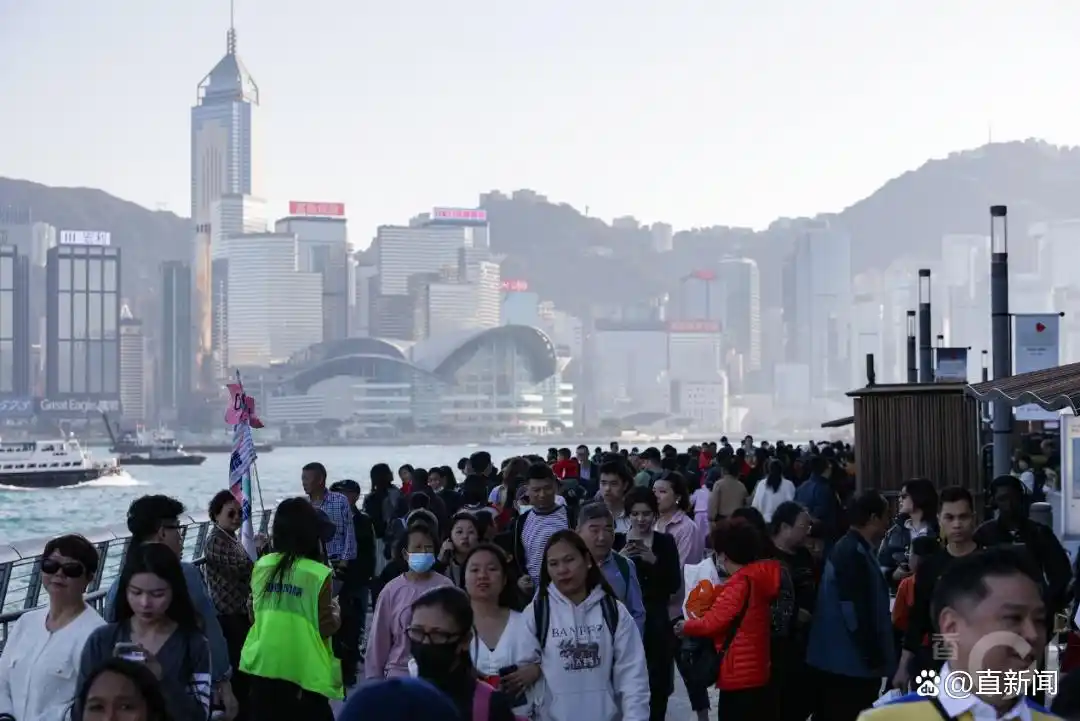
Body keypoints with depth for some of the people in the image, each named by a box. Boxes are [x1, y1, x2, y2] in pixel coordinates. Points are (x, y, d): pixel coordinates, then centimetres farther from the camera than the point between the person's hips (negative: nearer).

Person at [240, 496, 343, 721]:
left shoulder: (261, 566, 1)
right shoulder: (319, 574, -13)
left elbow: (253, 616, 12)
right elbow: (326, 628, -8)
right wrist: (336, 612, 10)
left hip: (262, 665, 4)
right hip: (302, 671, -4)